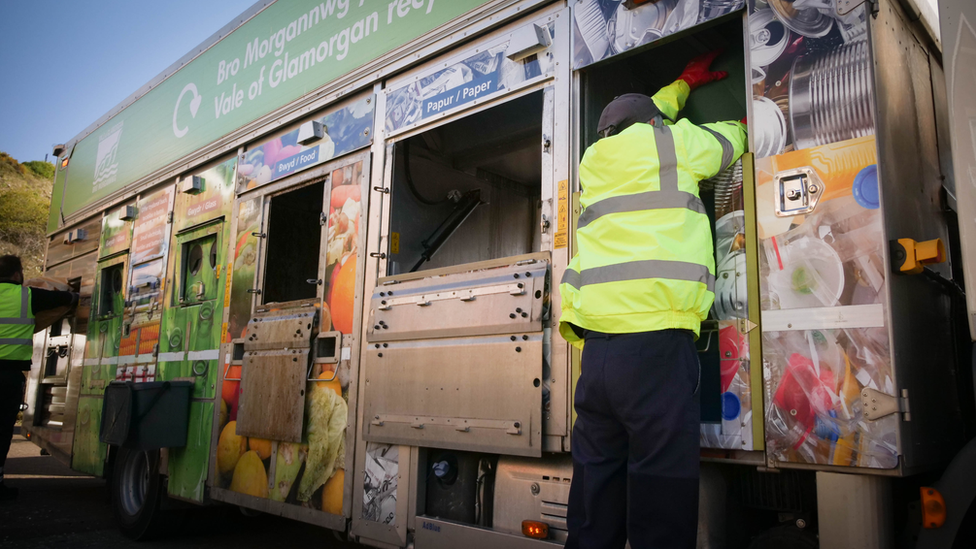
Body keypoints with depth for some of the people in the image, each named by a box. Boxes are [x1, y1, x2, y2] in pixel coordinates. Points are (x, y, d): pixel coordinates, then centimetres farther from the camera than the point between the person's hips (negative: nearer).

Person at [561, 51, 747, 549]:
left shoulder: (595, 158, 24)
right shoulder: (672, 141, 10)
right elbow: (732, 139, 29)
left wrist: (683, 83, 58)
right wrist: (742, 123, 52)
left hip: (595, 340, 6)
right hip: (655, 336, -6)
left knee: (595, 477, 9)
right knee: (663, 486, -4)